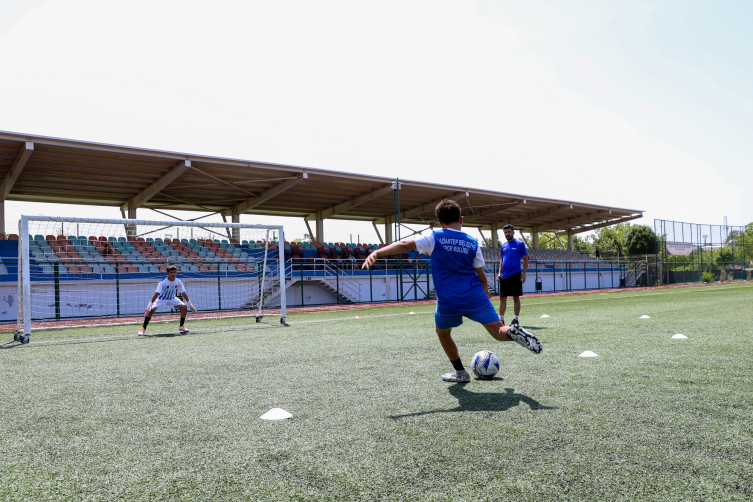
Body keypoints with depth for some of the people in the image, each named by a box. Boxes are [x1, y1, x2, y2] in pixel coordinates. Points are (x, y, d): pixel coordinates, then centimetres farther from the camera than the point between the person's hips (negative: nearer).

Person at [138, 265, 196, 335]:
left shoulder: (178, 282, -16)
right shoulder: (163, 282, -29)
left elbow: (183, 294, -7)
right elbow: (156, 294, -35)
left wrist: (190, 304, -3)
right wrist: (150, 305, -43)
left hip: (172, 298, 4)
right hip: (161, 299, -4)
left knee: (184, 307, -13)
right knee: (152, 309, -25)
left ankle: (181, 326, 6)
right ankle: (143, 328, -10)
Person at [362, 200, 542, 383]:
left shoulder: (434, 238, 1)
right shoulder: (472, 243, 7)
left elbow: (404, 245, -8)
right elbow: (481, 275, 11)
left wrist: (376, 253, -11)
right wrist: (486, 290, 31)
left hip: (448, 301, -1)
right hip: (475, 296, 1)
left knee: (443, 332, 25)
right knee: (498, 331, 3)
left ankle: (461, 373, 28)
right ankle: (514, 333, -32)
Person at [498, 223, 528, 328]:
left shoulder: (520, 244, 0)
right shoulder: (503, 245, 14)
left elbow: (525, 259, 0)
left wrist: (524, 273, -9)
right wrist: (499, 272, 8)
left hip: (515, 275, -5)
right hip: (504, 276, 5)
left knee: (516, 297, -1)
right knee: (502, 298, 5)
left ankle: (516, 319, 6)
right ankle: (501, 319, 12)